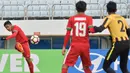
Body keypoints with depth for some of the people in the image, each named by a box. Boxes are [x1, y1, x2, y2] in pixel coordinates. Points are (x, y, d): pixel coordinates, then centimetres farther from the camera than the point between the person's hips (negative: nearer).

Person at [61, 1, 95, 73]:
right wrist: (95, 29, 13)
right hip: (85, 46, 2)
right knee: (86, 67, 19)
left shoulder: (72, 18, 3)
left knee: (65, 65, 3)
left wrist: (64, 47, 4)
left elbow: (68, 34, 0)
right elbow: (91, 30, -11)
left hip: (75, 45, -2)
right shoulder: (89, 18, 2)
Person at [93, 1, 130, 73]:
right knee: (123, 67, 20)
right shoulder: (122, 18, 17)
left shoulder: (109, 18, -1)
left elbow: (100, 29, -13)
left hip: (118, 44, -7)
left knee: (106, 66, 1)